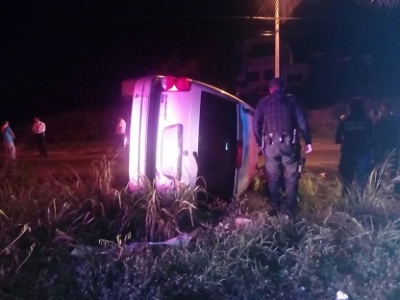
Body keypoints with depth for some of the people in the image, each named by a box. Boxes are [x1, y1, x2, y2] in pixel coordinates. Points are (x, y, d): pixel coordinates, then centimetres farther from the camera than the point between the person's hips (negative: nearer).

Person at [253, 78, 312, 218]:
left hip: (271, 144, 1)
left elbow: (256, 125, 7)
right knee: (291, 177, 5)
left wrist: (260, 143, 16)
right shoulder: (291, 100, 7)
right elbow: (302, 122, 1)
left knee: (273, 178, 10)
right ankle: (289, 210, 3)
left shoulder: (263, 102, 10)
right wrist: (308, 141, 6)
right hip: (289, 143, -1)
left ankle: (275, 208, 11)